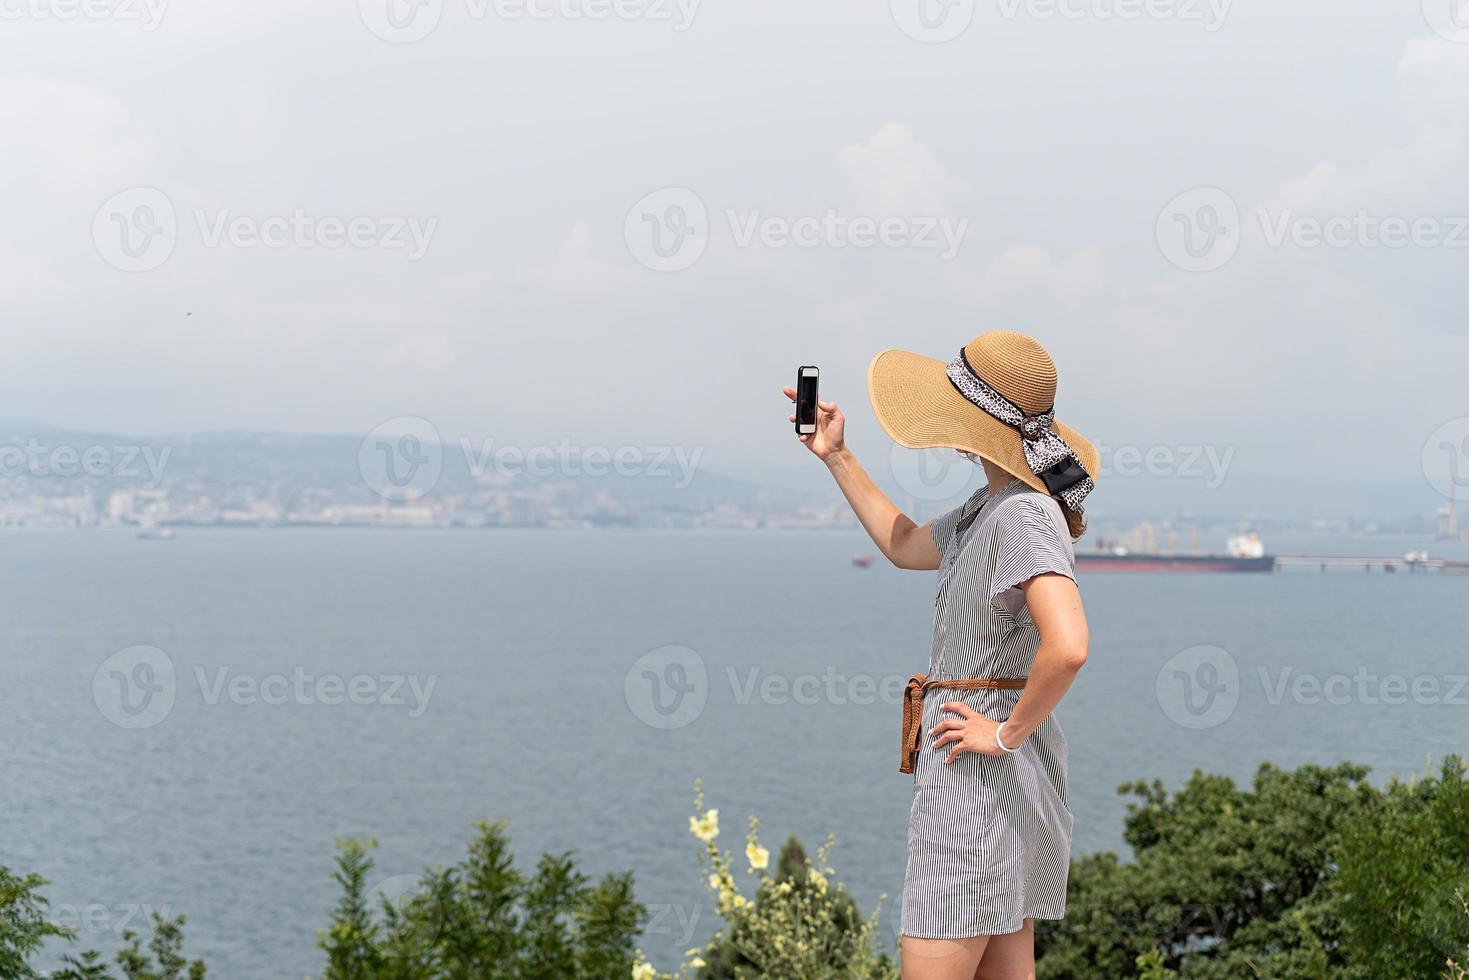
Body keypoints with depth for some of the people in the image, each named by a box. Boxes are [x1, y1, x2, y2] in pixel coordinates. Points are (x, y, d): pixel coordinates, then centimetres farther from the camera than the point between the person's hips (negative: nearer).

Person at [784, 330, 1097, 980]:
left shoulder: (1027, 516, -20)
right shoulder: (989, 507, 12)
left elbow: (1067, 646, -34)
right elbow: (905, 547, 31)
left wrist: (1009, 732, -21)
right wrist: (837, 458, 28)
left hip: (983, 767, -10)